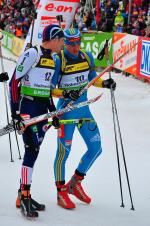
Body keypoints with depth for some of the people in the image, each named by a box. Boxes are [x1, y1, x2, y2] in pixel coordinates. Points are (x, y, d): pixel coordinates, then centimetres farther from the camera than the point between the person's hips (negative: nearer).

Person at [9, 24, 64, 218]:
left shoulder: (53, 58, 13)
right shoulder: (32, 54, -11)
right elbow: (14, 82, -13)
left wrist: (53, 113, 18)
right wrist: (15, 110, -17)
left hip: (43, 108, 8)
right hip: (27, 105, -8)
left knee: (34, 149, 8)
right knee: (31, 148, -14)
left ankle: (24, 194, 14)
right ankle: (24, 196, -12)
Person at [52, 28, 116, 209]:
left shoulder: (87, 57, 2)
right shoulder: (59, 60, -15)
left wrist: (104, 83, -1)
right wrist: (65, 94, -27)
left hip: (84, 110, 6)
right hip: (66, 111, -6)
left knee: (96, 148, 9)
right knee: (64, 151, -2)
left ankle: (75, 183, 25)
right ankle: (61, 193, 10)